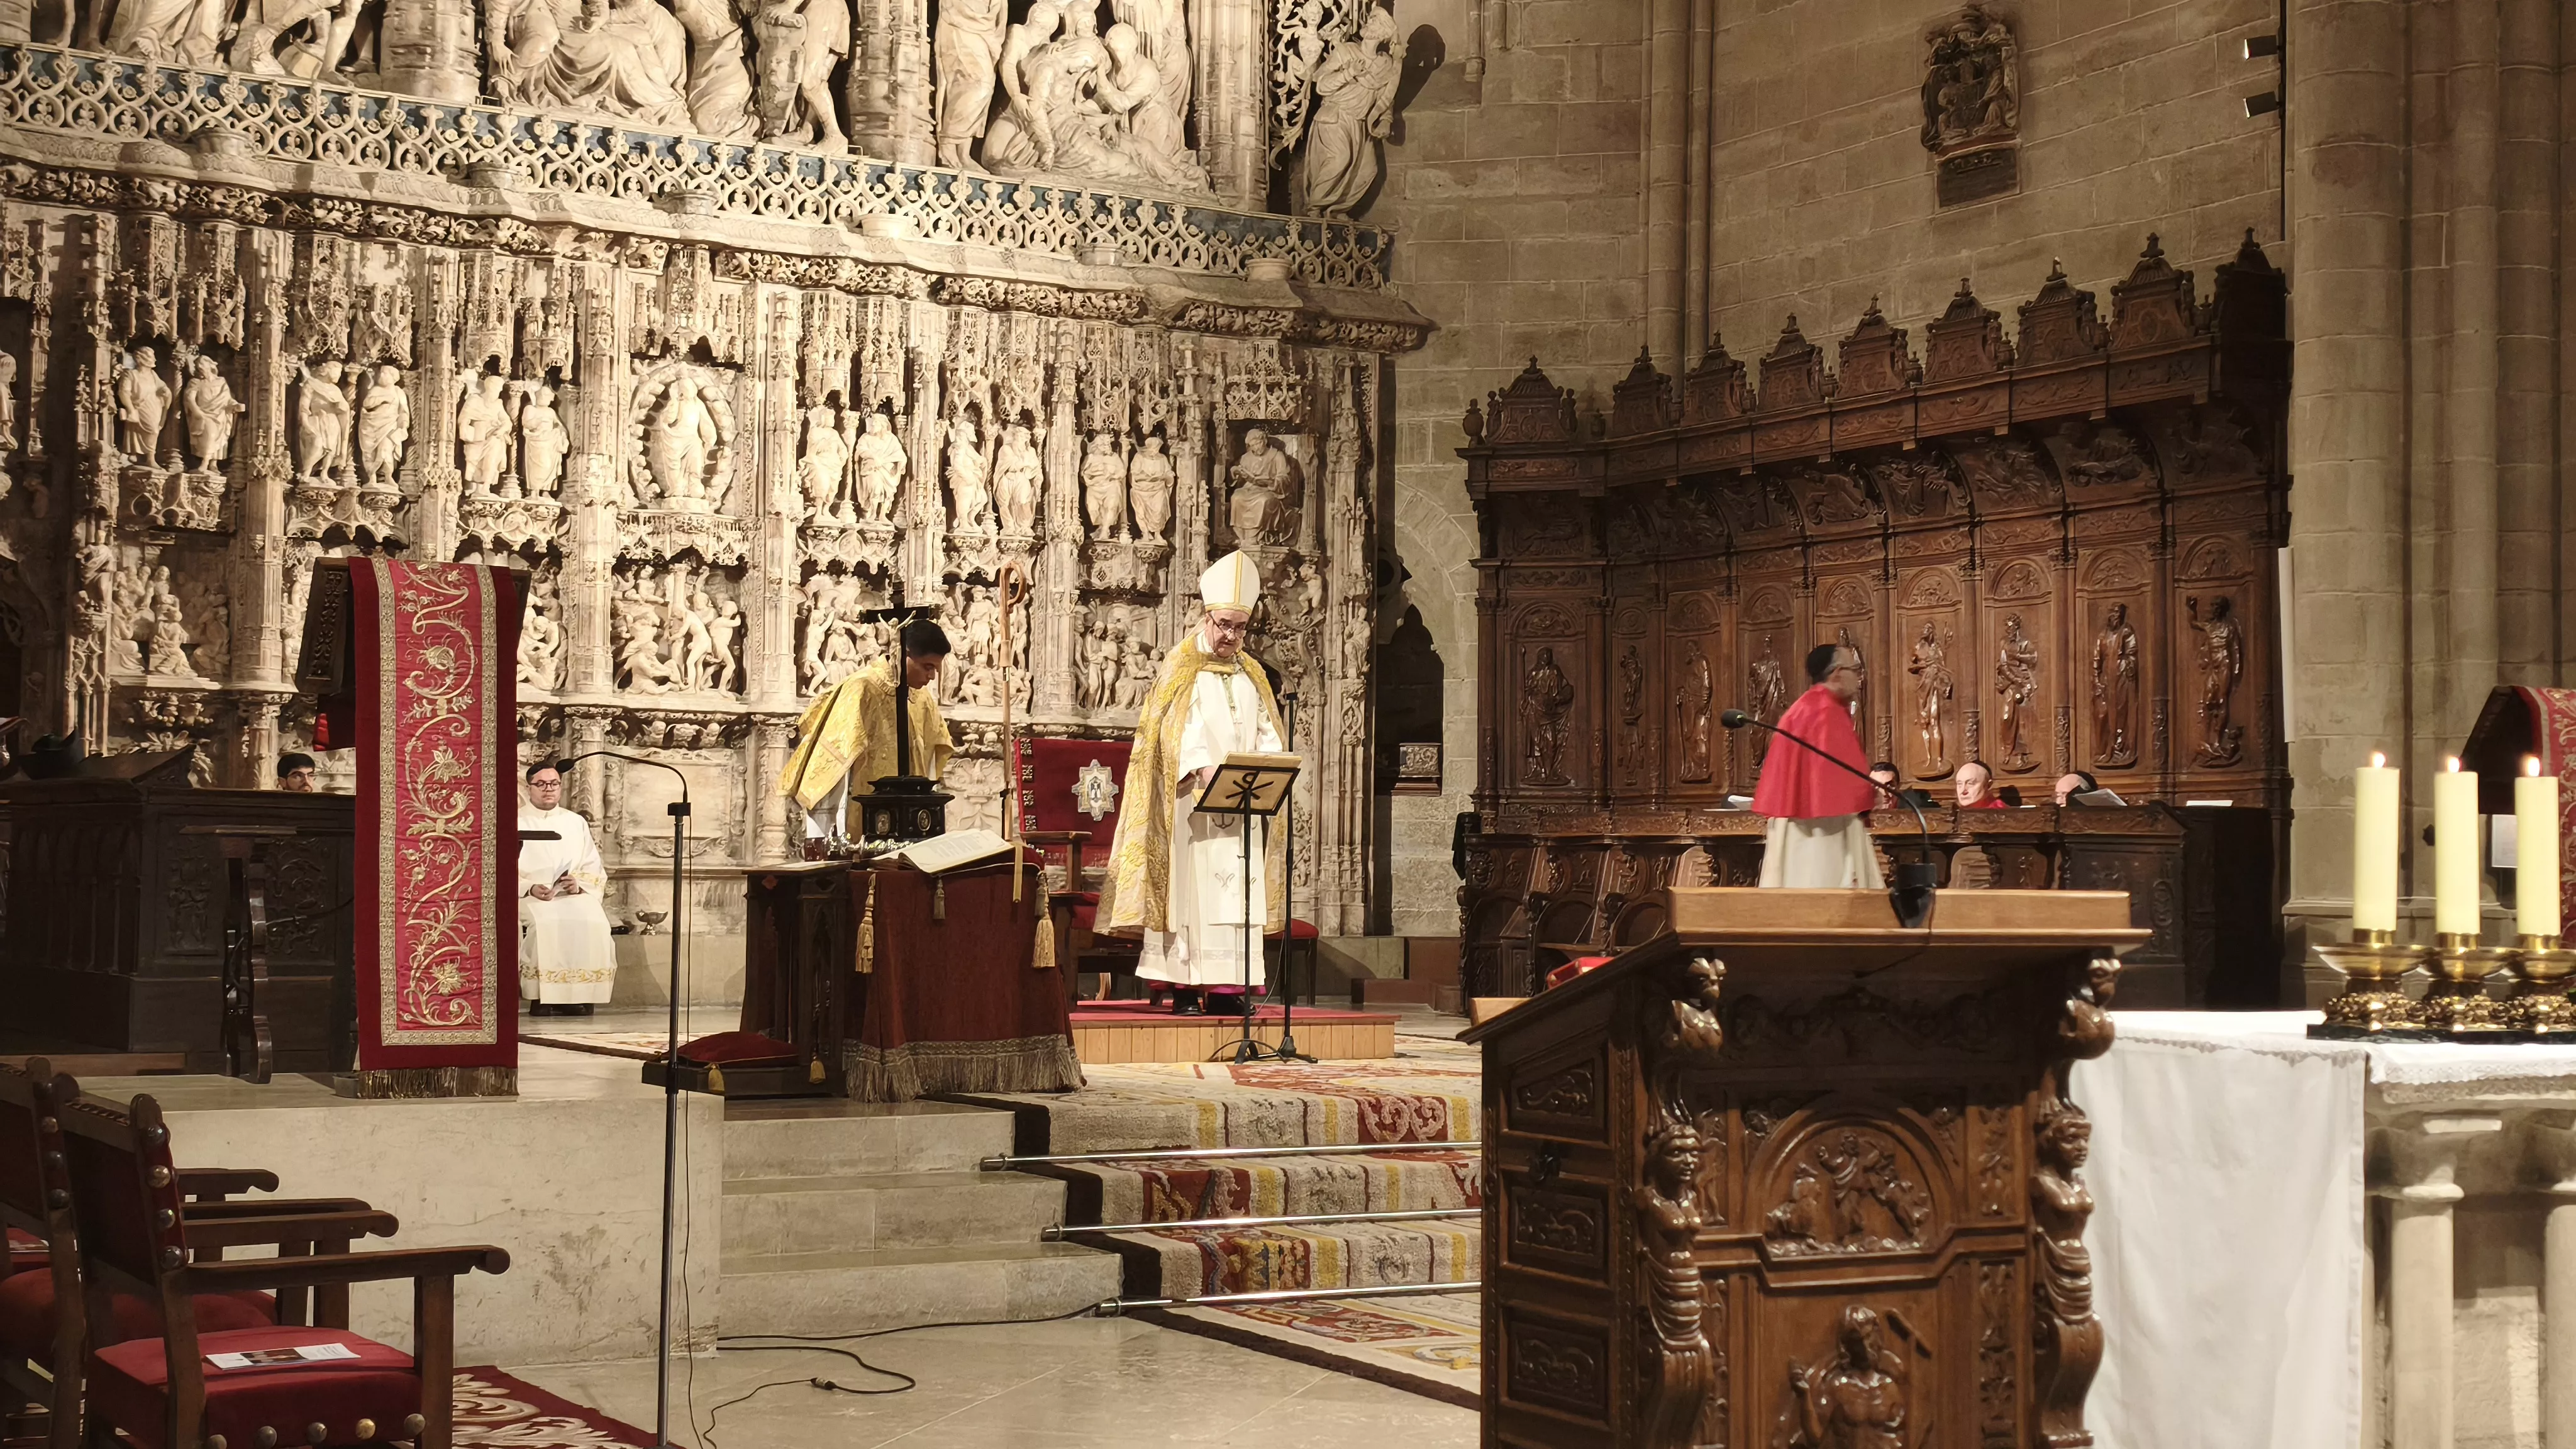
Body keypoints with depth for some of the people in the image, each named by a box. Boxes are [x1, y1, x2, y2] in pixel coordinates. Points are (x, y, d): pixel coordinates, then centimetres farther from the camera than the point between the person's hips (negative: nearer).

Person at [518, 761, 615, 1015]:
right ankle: (543, 1001, -32)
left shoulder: (576, 823, 21)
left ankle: (581, 999, -29)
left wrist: (579, 884, -8)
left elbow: (595, 871, 14)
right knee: (544, 923, -36)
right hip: (528, 896, -2)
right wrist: (530, 888, -16)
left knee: (592, 921, -30)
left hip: (574, 895, 2)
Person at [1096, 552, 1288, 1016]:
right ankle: (1185, 987, -9)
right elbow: (1181, 727, -12)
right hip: (1192, 802, -5)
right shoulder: (1182, 671, 1)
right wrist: (1206, 770, -28)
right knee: (1191, 887, -9)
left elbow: (1268, 733, 14)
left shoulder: (1251, 677, 18)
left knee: (1238, 892, 1)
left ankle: (1230, 986, 1)